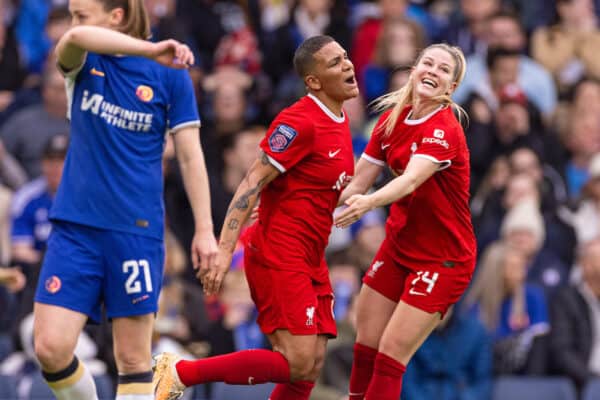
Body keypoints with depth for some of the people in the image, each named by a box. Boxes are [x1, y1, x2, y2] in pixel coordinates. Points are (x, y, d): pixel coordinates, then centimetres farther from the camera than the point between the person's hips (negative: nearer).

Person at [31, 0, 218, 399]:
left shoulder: (170, 73, -2)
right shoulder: (83, 62, 3)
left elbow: (190, 156, 1)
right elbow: (75, 38, -23)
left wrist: (205, 230, -4)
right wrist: (149, 50, -38)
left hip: (137, 230, -2)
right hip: (75, 226, 2)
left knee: (133, 359, -1)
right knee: (50, 347, -7)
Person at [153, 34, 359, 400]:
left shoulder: (340, 121, 12)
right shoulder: (300, 122, -16)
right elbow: (252, 183, -19)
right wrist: (224, 250, -25)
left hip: (310, 261, 9)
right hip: (278, 257, -9)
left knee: (311, 368, 1)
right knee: (297, 364, -16)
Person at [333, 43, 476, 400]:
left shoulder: (444, 130, -21)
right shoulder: (392, 119, 0)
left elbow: (411, 180, -38)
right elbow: (357, 183, 3)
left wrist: (370, 203, -57)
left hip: (443, 259, -7)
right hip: (397, 248, 7)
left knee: (390, 358, -10)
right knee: (365, 347, 5)